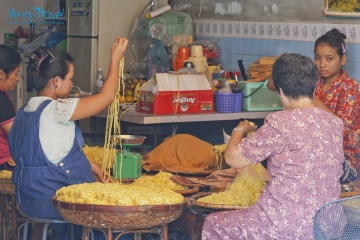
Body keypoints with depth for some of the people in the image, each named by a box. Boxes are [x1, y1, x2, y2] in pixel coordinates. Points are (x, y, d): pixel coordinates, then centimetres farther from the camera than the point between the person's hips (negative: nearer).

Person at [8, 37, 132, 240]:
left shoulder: (26, 111, 9)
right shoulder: (55, 110, -19)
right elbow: (107, 96, -14)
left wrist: (88, 165, 11)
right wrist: (116, 59, -3)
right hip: (52, 200, -9)